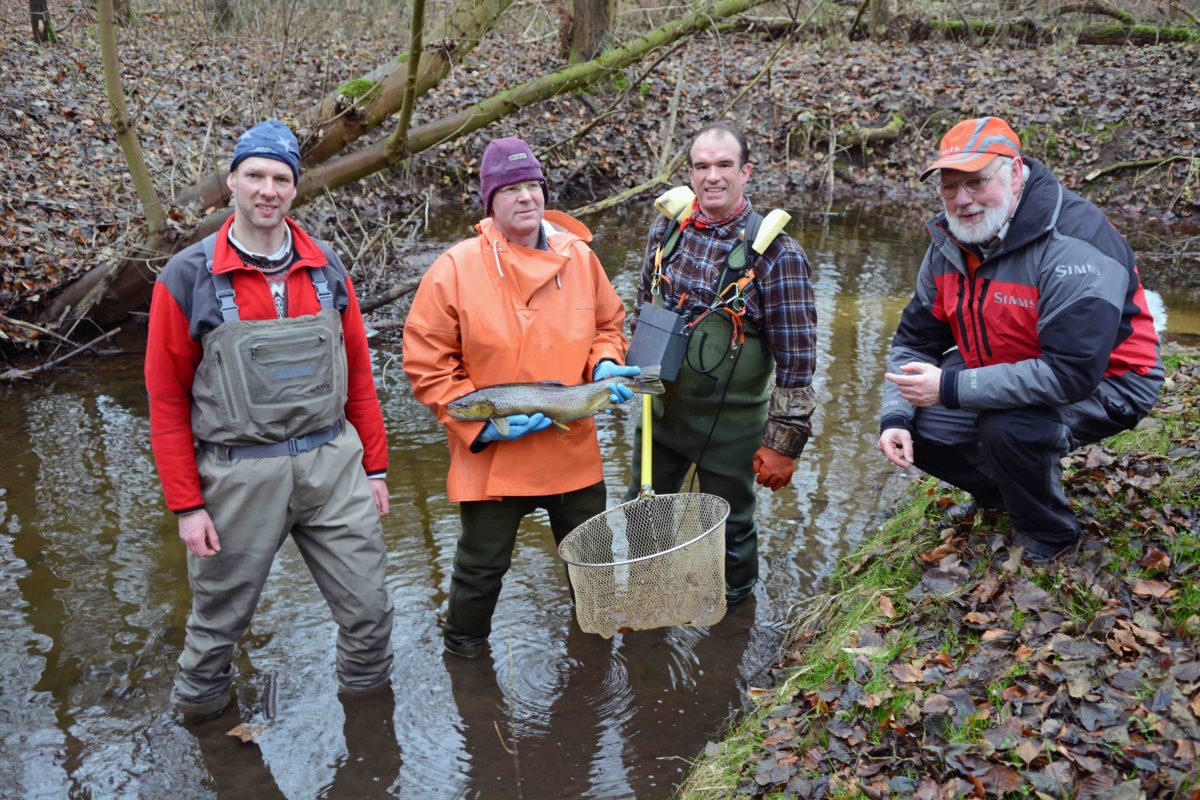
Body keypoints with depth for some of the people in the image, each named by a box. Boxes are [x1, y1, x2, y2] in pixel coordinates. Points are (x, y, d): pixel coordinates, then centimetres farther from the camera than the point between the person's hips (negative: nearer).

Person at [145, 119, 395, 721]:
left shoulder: (326, 267, 4)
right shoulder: (187, 279, -7)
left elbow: (358, 375, 10)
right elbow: (166, 402, -3)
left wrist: (374, 467, 9)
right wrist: (186, 505, -5)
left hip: (333, 463, 3)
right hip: (239, 477, -2)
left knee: (368, 608, 9)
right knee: (220, 616, 15)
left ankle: (367, 696, 36)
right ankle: (198, 706, 44)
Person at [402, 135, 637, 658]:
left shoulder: (579, 257, -1)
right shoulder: (456, 268, -13)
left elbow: (608, 324, 14)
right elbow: (426, 363, -11)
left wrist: (605, 364, -8)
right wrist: (480, 424, -18)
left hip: (573, 451, 4)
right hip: (491, 455, -4)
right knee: (482, 565, 12)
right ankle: (463, 647, 39)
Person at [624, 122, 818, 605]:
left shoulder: (775, 253, -19)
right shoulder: (666, 229, -3)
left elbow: (796, 360, -17)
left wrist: (784, 442, -16)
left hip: (729, 423, -5)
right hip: (661, 408, 5)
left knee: (729, 528, 14)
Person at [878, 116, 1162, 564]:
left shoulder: (1073, 247, -30)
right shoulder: (951, 242, -5)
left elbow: (1071, 375, -37)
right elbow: (914, 340, 3)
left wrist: (951, 388, -35)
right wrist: (895, 418, -13)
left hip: (1101, 382, -7)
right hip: (1004, 371, 8)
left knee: (1009, 426, -34)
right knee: (916, 427, -7)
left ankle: (1048, 535, -4)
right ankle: (998, 494, 22)